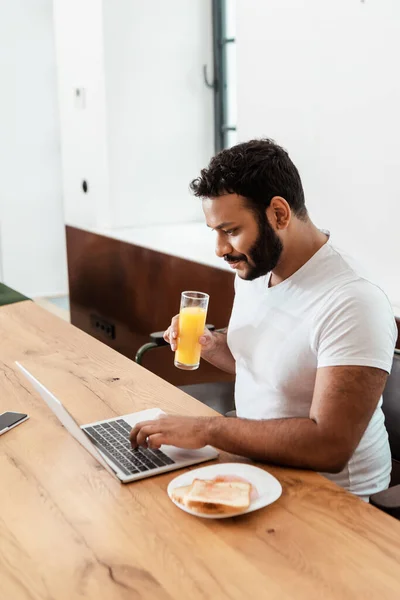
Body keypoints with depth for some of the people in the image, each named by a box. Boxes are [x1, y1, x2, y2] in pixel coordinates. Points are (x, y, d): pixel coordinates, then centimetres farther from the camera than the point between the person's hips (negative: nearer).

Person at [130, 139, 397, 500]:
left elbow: (329, 446, -30)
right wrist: (210, 345, -4)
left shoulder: (353, 304, -26)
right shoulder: (252, 271, 0)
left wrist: (207, 429, -28)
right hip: (255, 464, 7)